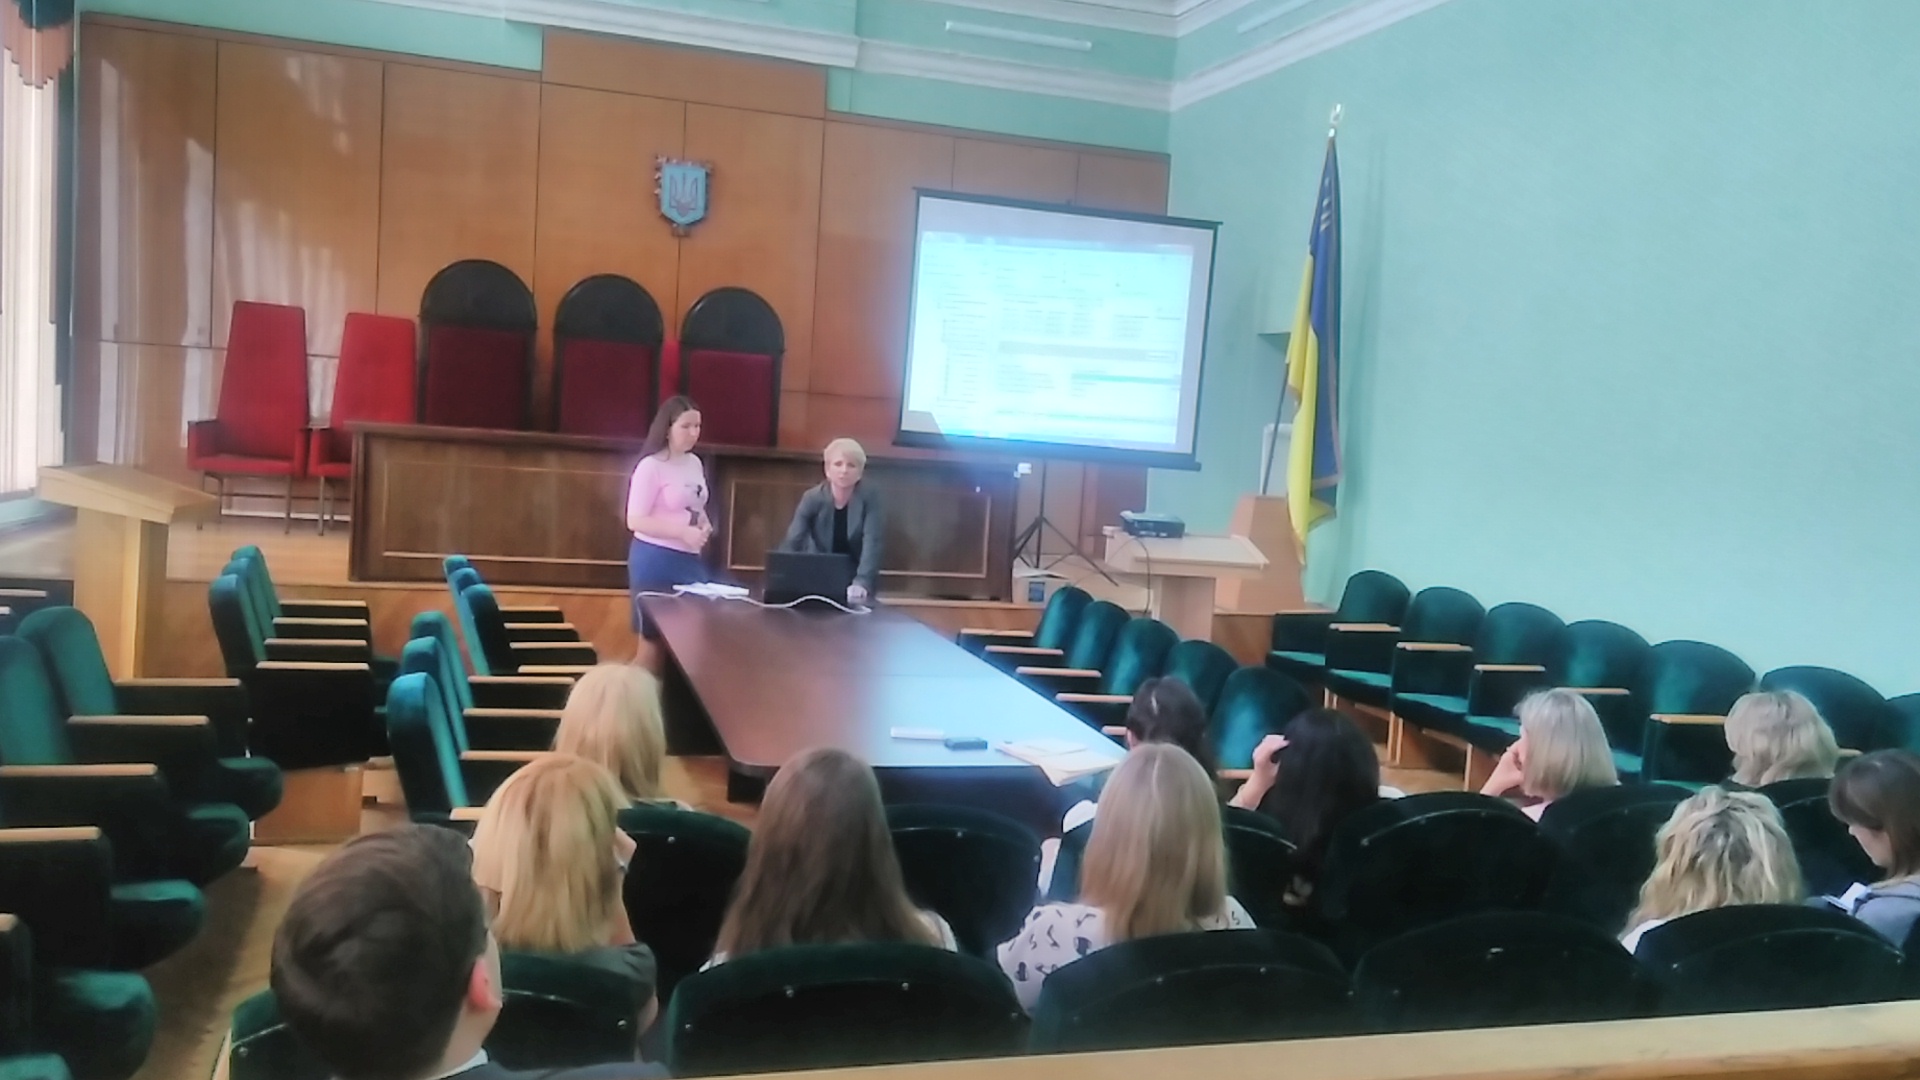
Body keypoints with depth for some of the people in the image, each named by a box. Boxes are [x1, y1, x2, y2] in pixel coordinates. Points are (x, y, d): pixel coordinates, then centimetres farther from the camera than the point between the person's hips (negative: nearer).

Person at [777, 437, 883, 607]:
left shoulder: (868, 498, -12)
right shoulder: (813, 498, -11)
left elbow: (871, 543, -20)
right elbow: (791, 543, -16)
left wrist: (862, 583, -36)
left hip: (855, 579, 0)